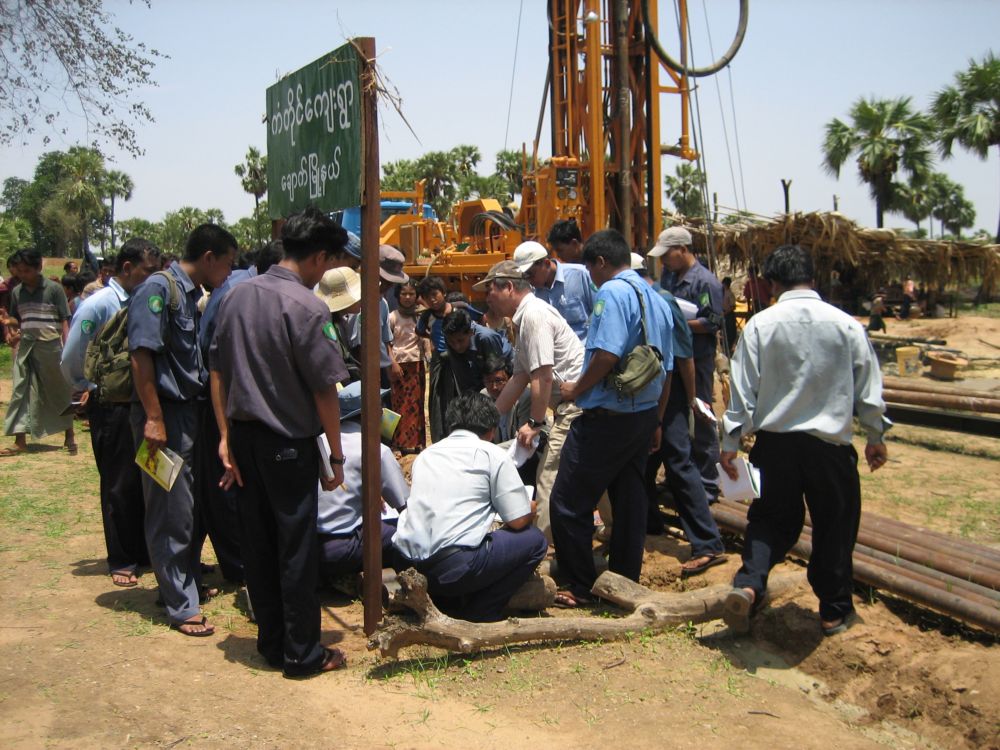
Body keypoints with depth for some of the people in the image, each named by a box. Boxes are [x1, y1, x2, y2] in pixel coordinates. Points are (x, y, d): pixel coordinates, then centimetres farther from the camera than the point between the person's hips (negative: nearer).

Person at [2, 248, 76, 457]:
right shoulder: (16, 292, 6)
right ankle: (20, 442, 5)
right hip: (25, 347, 4)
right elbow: (15, 319, 17)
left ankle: (69, 437, 20)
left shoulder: (54, 289, -7)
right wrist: (11, 329, -5)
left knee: (60, 392, 7)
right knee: (21, 392, 1)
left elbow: (65, 321, -6)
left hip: (51, 346, -4)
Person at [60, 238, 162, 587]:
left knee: (147, 481, 12)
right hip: (112, 407, -5)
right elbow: (70, 359, -8)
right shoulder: (98, 305, -13)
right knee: (119, 485, 4)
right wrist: (89, 390, 5)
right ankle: (121, 561, 17)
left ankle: (145, 552, 26)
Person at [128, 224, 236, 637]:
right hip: (165, 413, -9)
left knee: (194, 507, 15)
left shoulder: (192, 295, 14)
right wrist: (154, 419, -22)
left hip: (190, 410, 9)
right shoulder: (158, 289, -12)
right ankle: (181, 605, 7)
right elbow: (141, 355, -19)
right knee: (172, 513, -2)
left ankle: (187, 583, 30)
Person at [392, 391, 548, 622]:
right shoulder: (492, 454, 5)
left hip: (407, 565, 7)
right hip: (455, 568, -7)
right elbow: (519, 521, 2)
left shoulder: (426, 454, 21)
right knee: (534, 540, 10)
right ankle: (479, 613, 5)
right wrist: (531, 508, 26)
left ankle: (446, 603, 15)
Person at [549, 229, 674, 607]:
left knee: (568, 503, 2)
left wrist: (576, 389, -10)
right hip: (645, 415, 9)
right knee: (630, 501, 15)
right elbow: (666, 369, 17)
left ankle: (581, 587, 9)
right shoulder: (657, 299, 14)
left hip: (607, 416, -9)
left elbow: (606, 354, -26)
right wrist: (655, 422, 23)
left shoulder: (613, 292, -13)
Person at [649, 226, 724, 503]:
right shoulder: (668, 275, 9)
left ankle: (707, 483, 10)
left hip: (696, 362, -8)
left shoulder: (705, 281, -13)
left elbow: (711, 323, -17)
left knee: (700, 423, 0)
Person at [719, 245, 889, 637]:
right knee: (834, 525, 15)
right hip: (829, 442, 0)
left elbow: (743, 388, -5)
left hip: (774, 440, 1)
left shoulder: (759, 324, -7)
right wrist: (875, 436, 18)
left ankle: (748, 585, -2)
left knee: (771, 518, 17)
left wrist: (730, 442, 3)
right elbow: (868, 388, 4)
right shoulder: (845, 325, -4)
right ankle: (834, 610, 26)